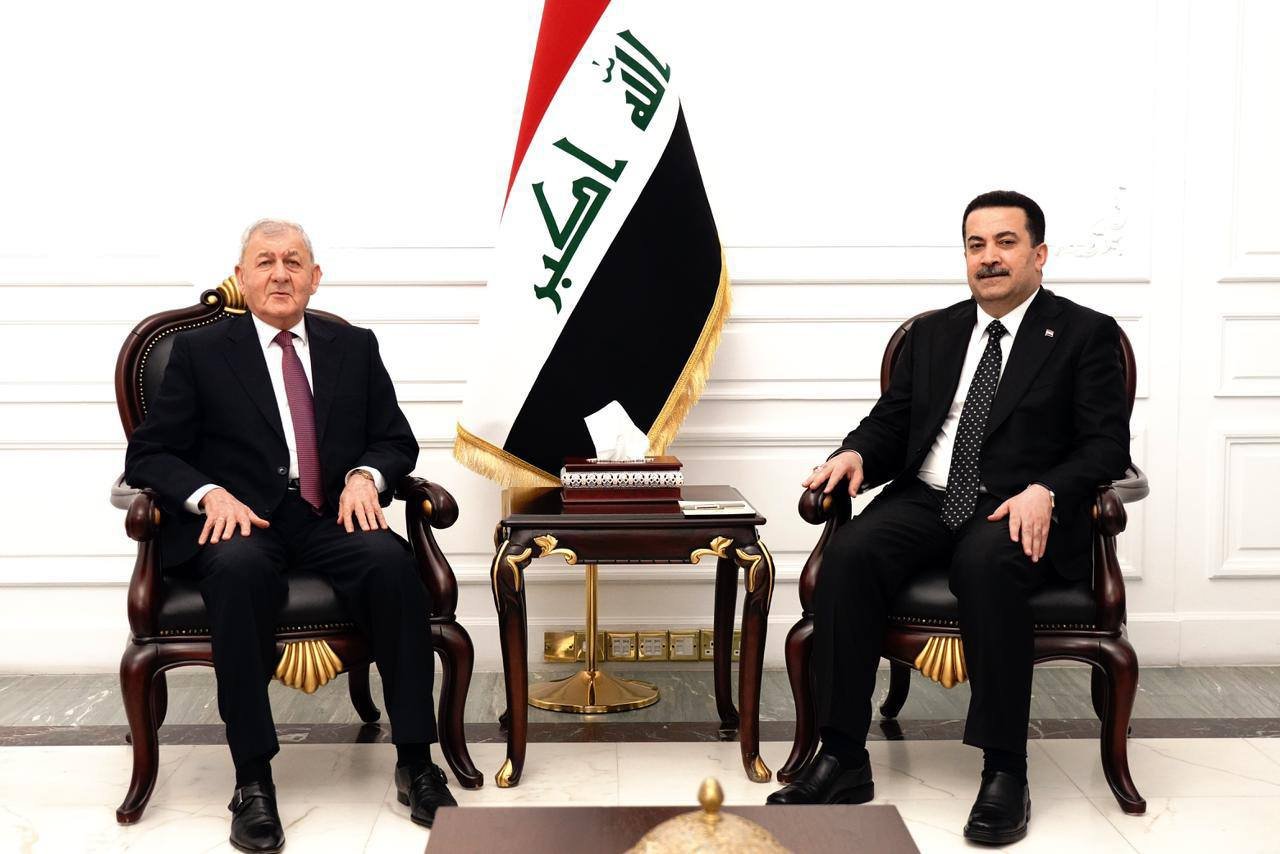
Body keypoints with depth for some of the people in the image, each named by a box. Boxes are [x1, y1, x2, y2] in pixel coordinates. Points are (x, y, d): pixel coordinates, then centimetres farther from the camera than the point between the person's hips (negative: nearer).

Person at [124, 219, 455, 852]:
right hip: (239, 522, -2)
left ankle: (415, 762, -23)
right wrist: (210, 493, -13)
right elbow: (148, 454, 7)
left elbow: (396, 440, 16)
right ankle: (252, 779, -30)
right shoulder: (201, 351, 10)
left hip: (333, 517, 2)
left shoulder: (355, 347, 16)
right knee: (239, 567, -37)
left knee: (390, 559, -32)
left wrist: (365, 475, -7)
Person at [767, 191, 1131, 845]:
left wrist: (1045, 491, -20)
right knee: (848, 555, -27)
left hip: (1017, 510, -3)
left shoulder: (1086, 335, 8)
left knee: (987, 565, -38)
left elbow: (1106, 444, -1)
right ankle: (842, 759, -21)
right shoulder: (933, 333, 21)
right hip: (925, 499, 4)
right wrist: (855, 452, -5)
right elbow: (890, 420, 18)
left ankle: (1004, 772, -27)